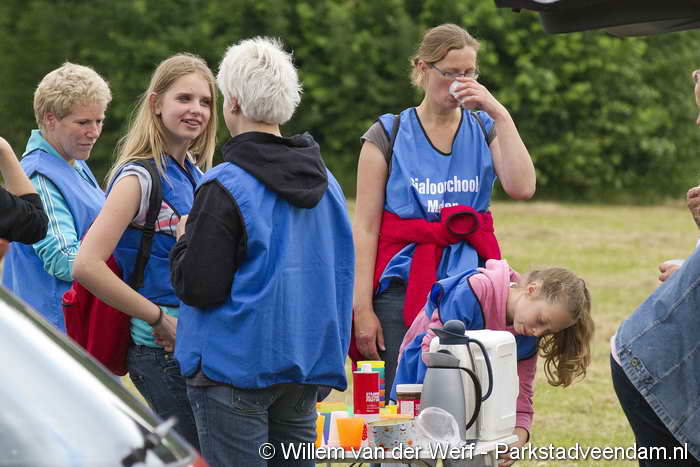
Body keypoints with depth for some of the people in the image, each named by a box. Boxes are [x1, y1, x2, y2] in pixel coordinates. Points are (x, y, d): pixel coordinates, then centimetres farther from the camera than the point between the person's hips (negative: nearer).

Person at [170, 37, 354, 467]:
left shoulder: (225, 186, -14)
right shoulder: (324, 181, 8)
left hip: (236, 366, -7)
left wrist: (183, 245, 2)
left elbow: (199, 288, -15)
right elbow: (341, 272, 17)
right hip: (308, 365, 7)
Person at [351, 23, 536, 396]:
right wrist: (362, 307, -8)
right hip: (403, 290, -2)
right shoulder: (388, 135, 4)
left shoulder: (484, 130, 11)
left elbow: (522, 188, -8)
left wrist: (500, 115, -9)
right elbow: (365, 227, -1)